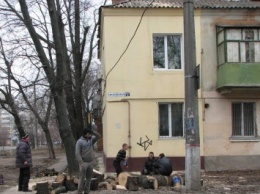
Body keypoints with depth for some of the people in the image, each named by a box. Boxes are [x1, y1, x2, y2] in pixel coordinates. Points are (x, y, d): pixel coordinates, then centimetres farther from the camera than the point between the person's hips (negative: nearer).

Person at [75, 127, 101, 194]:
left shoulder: (91, 139, 8)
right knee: (82, 178, -2)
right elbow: (77, 153, -14)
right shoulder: (79, 141, -10)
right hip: (84, 163, -6)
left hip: (90, 162, 6)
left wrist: (92, 131, -13)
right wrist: (81, 163, -22)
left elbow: (98, 136, 0)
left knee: (89, 177, 11)